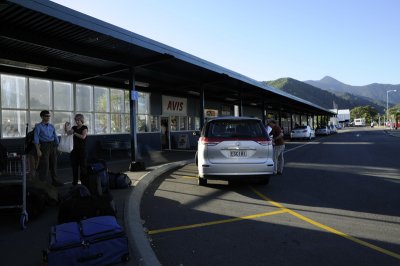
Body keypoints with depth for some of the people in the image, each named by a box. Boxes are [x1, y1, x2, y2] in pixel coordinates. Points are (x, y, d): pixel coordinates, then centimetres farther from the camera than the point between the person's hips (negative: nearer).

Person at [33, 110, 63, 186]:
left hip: (53, 145, 5)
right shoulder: (38, 126, -2)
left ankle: (54, 180, 19)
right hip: (44, 145, -5)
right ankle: (42, 182, 9)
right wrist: (38, 150, -14)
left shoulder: (52, 126, 13)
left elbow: (55, 137, 16)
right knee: (45, 164, -4)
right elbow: (36, 139, -6)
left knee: (54, 163, 9)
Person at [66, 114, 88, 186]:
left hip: (82, 150, -6)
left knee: (83, 167, -2)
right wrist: (66, 126, -19)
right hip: (75, 150, 6)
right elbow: (68, 133, -5)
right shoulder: (74, 127, 12)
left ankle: (84, 182, 4)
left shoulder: (84, 128, -5)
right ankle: (74, 182, 18)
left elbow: (83, 136, -21)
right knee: (74, 166, 9)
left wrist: (74, 133, -18)